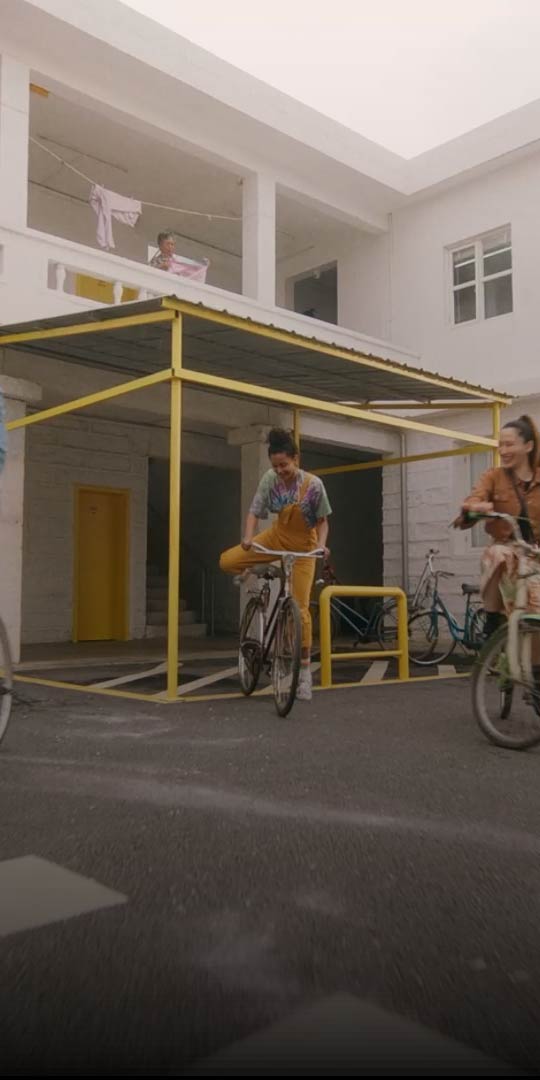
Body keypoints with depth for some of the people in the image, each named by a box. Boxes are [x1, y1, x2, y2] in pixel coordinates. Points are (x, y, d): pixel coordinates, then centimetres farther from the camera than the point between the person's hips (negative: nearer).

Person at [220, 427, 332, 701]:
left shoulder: (313, 484, -23)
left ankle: (305, 670, 5)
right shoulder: (270, 479, -16)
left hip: (303, 546, -3)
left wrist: (321, 545, -31)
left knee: (300, 608, -7)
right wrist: (248, 539, -34)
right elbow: (254, 512, -15)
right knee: (227, 561, -14)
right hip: (276, 537, 3)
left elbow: (322, 521, -12)